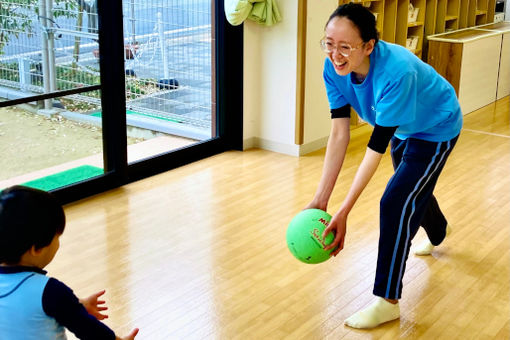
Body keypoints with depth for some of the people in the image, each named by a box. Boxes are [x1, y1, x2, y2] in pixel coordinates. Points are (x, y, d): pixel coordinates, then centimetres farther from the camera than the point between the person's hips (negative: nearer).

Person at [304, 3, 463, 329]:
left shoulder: (397, 72, -43)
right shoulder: (334, 68, -25)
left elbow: (376, 147, -41)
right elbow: (339, 134, -25)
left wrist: (344, 211, -41)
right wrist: (320, 200, -30)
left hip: (437, 129, -7)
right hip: (403, 129, 7)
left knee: (396, 203, -16)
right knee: (414, 188, 28)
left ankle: (388, 301, -2)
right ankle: (439, 232, 64)